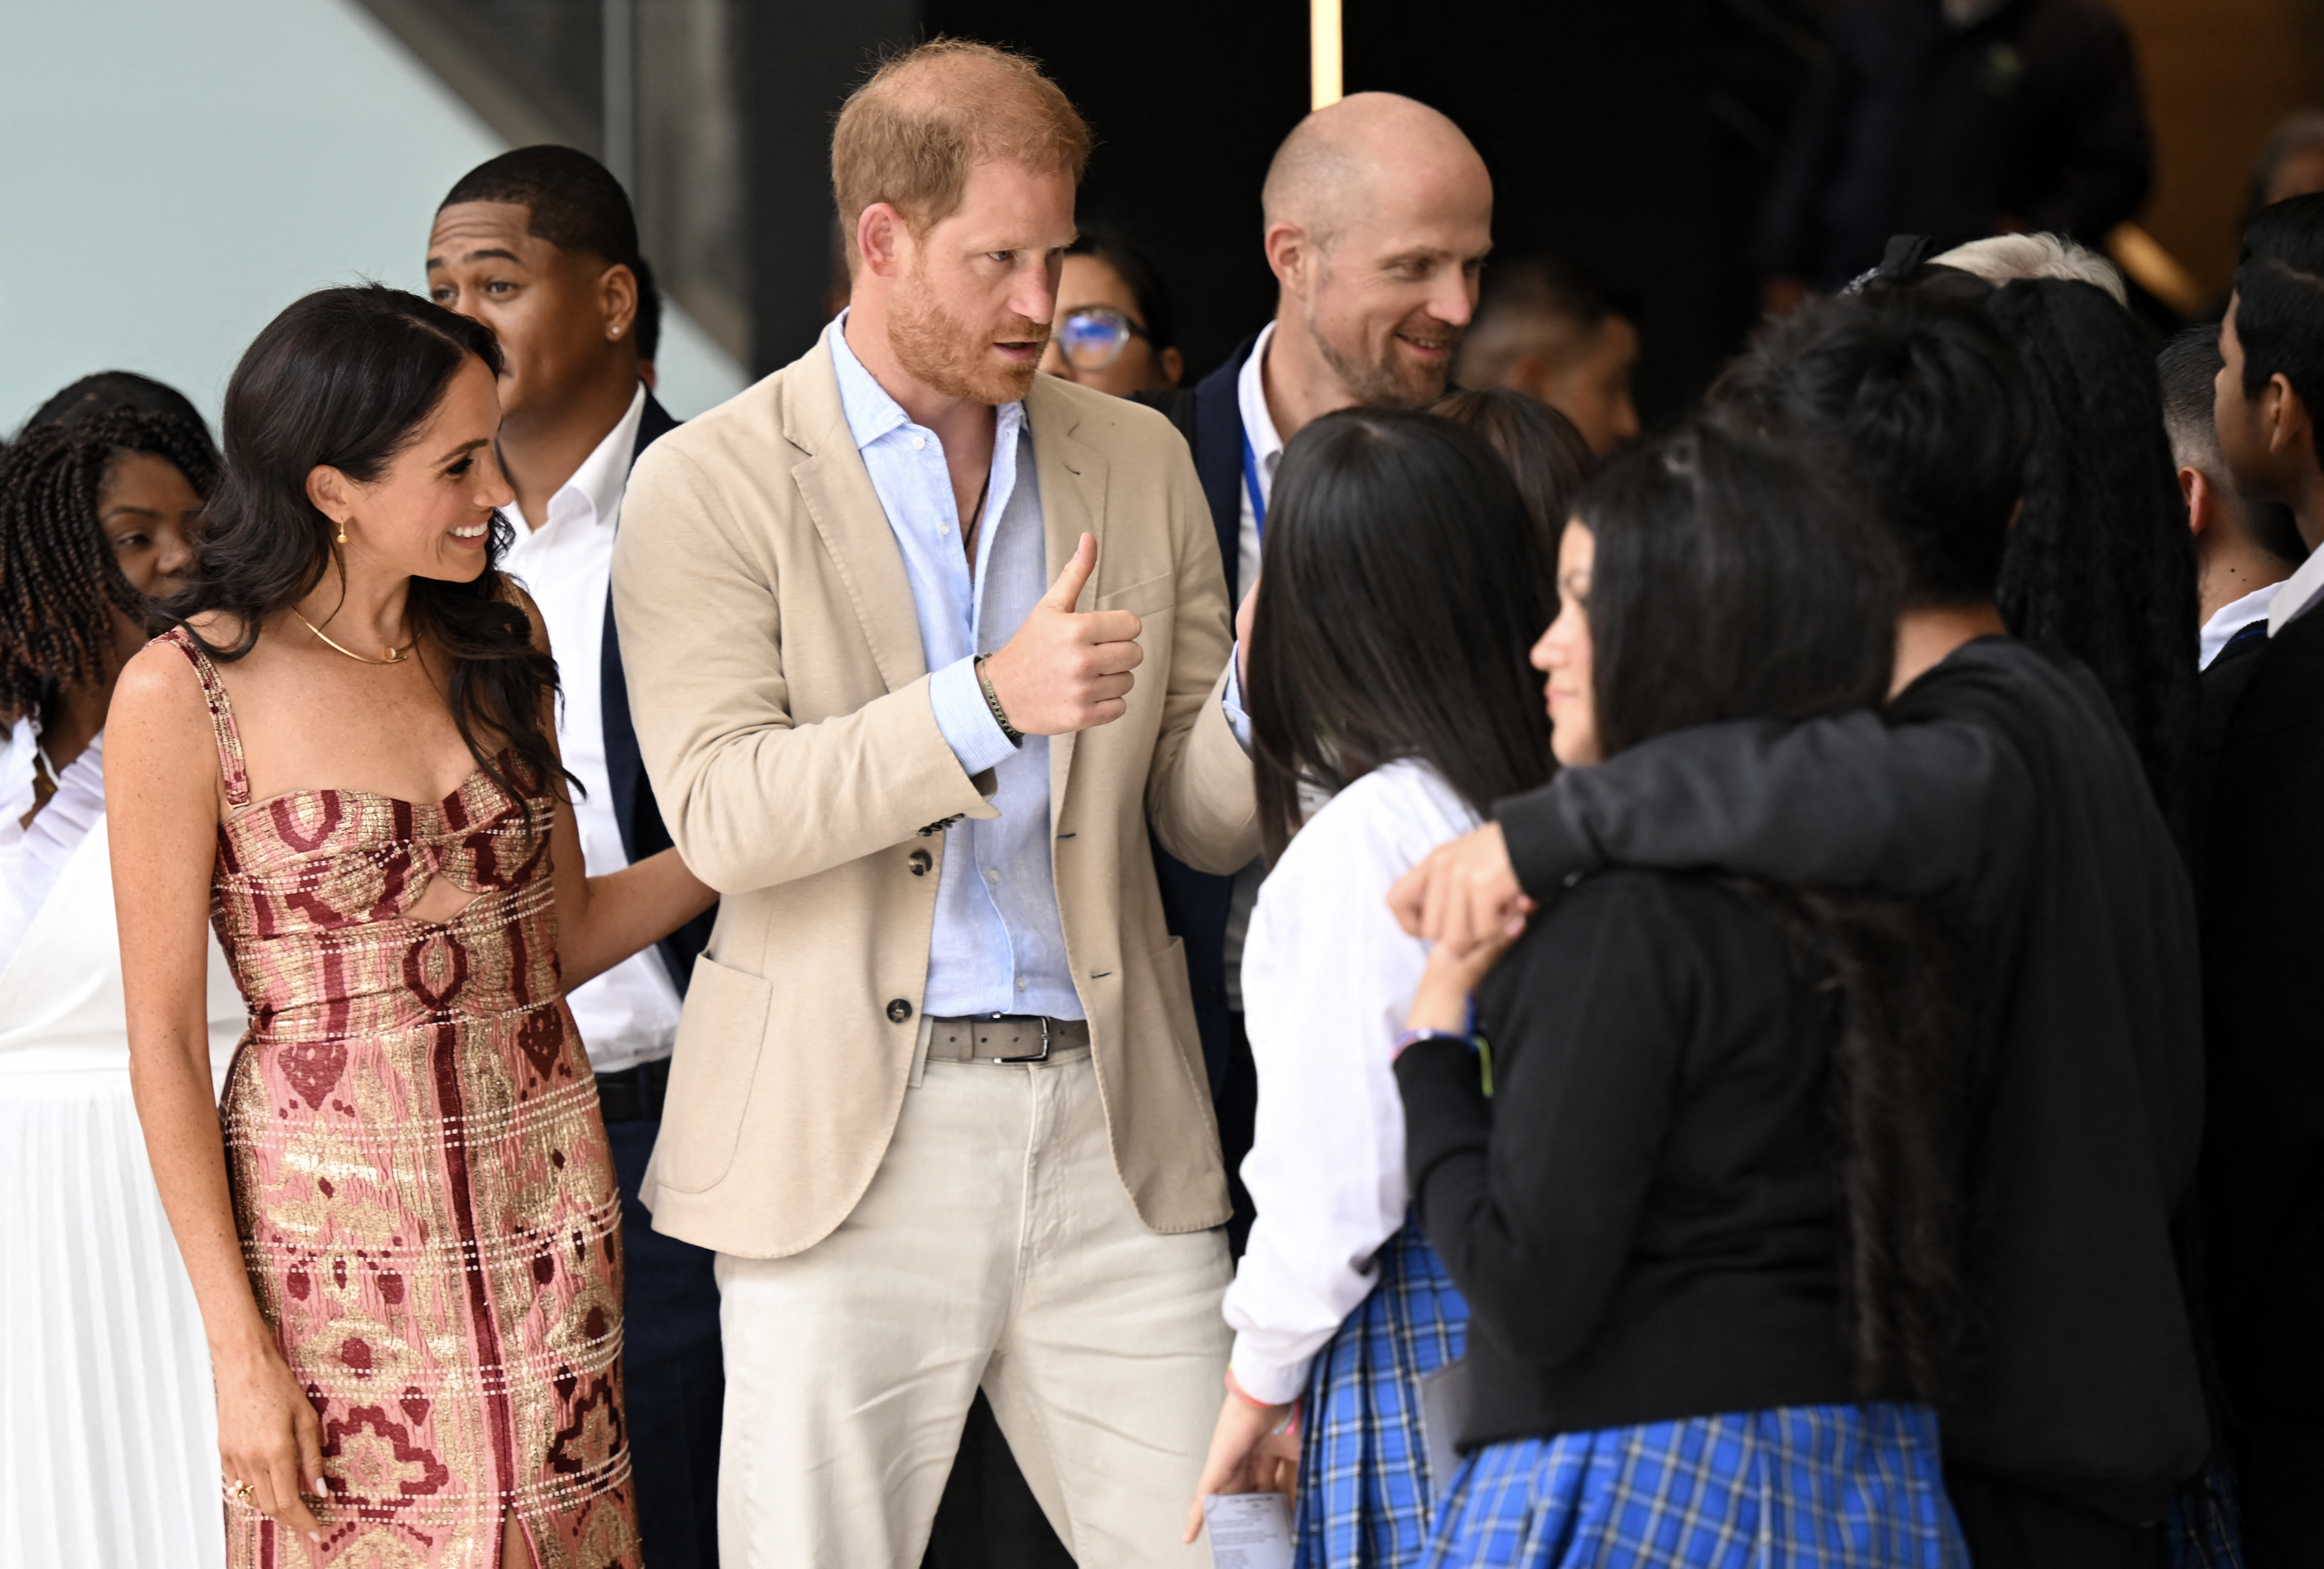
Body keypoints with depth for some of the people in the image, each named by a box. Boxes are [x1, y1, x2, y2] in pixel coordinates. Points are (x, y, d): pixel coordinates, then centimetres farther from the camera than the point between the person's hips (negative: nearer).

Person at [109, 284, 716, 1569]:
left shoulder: (499, 638, 7)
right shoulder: (186, 695, -10)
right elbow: (164, 1043, -7)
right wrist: (236, 1344, -10)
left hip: (548, 1203, 4)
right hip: (334, 1213, -4)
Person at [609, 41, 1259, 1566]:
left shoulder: (1140, 463, 12)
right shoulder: (712, 484, -1)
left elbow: (1209, 818, 13)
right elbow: (726, 813, -13)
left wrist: (1260, 691, -10)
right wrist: (991, 698, -24)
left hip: (1112, 1134, 3)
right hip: (847, 1144, -3)